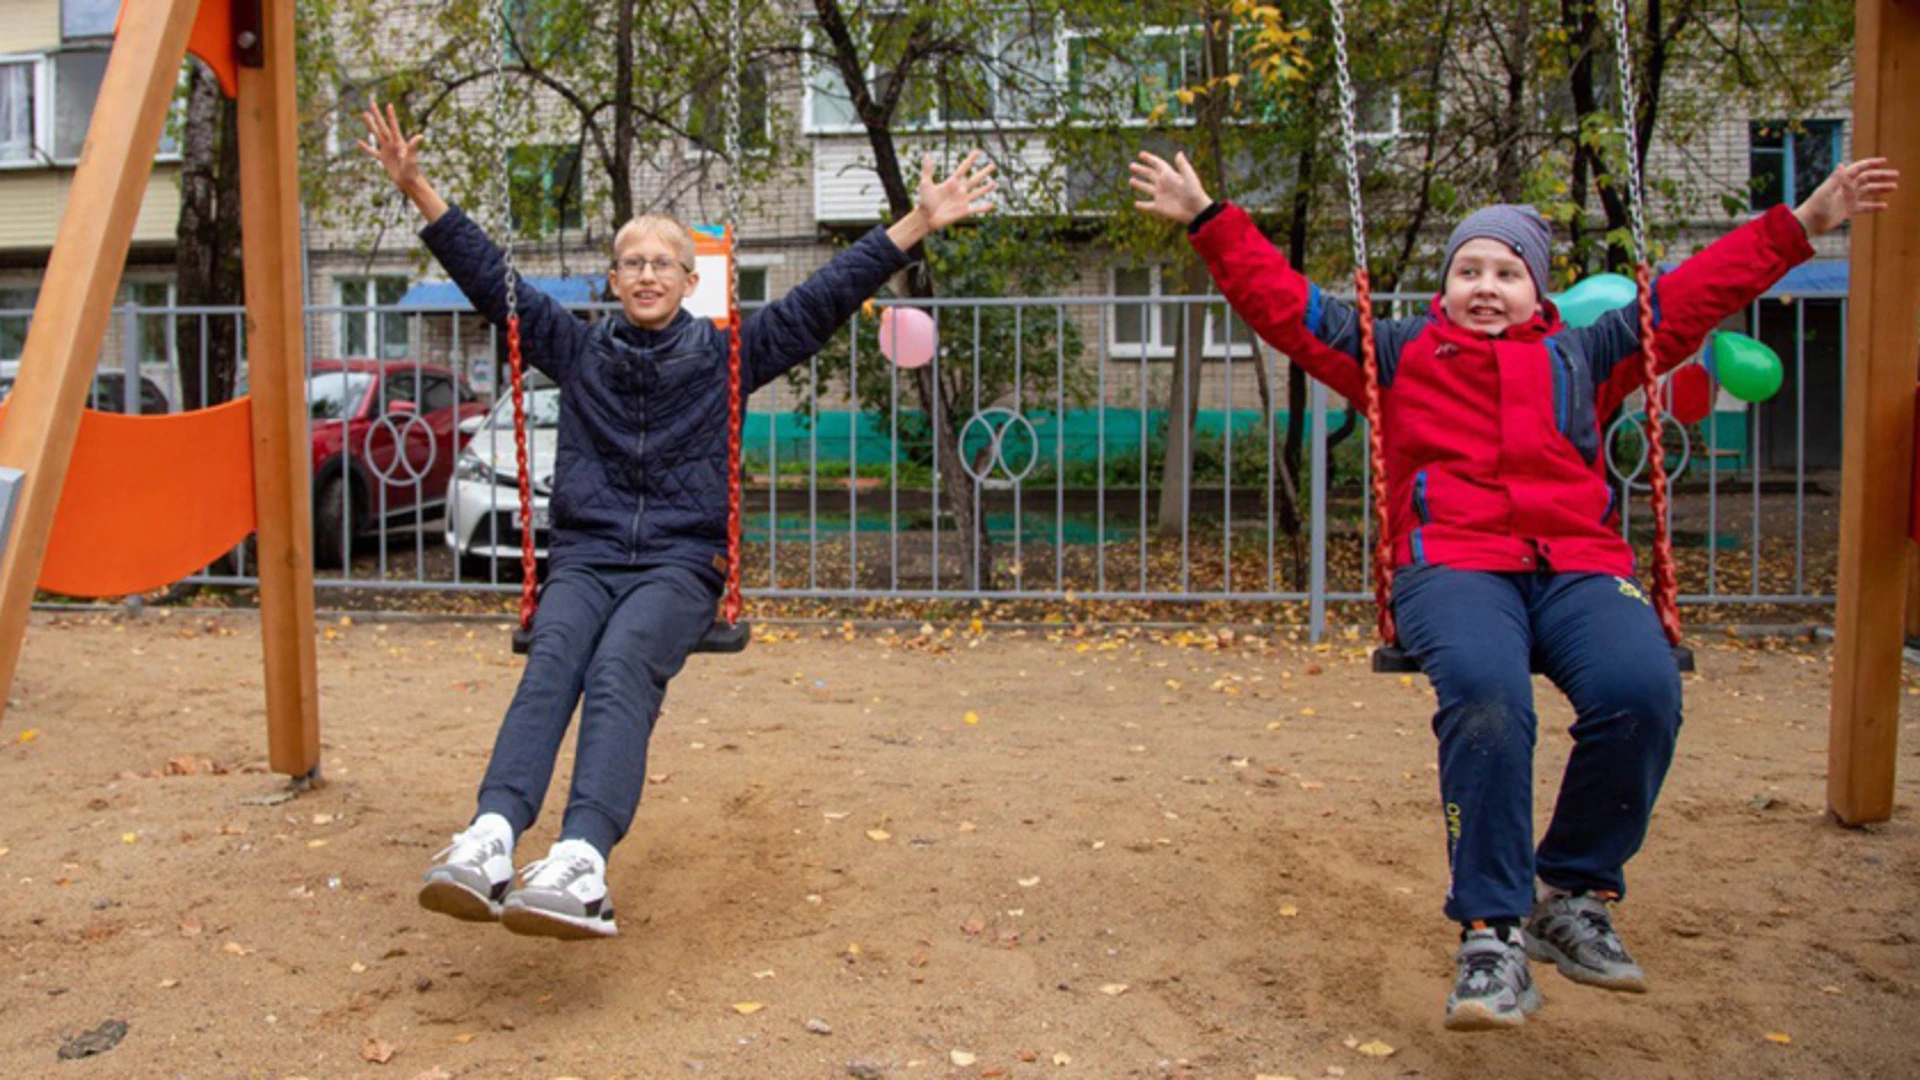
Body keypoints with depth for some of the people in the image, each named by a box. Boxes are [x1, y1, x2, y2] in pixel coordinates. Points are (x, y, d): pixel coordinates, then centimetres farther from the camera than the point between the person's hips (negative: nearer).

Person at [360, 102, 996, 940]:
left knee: (622, 666, -33)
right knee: (553, 658, -31)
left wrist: (919, 224, 1)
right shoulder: (577, 349, 19)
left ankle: (582, 862, -52)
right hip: (584, 556, 2)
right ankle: (488, 844, -51)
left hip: (681, 563, -2)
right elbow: (490, 281, 17)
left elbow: (824, 300, 7)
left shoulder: (725, 355, 13)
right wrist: (418, 191, 11)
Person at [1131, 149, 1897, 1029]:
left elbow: (1699, 293, 31)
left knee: (1641, 690, -29)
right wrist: (1207, 221, 15)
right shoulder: (1398, 353, 23)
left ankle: (1573, 895, -8)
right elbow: (1282, 301, 20)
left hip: (1580, 567, 3)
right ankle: (1492, 932, -26)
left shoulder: (1581, 356, 28)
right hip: (1453, 567, -2)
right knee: (1483, 693, -36)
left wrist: (1802, 222, 28)